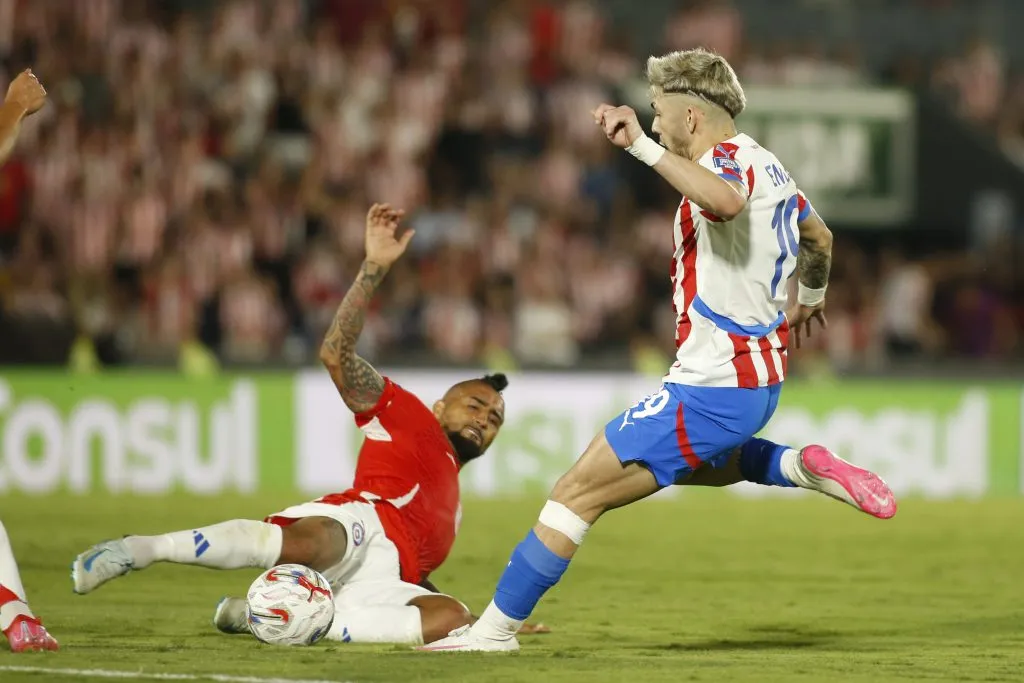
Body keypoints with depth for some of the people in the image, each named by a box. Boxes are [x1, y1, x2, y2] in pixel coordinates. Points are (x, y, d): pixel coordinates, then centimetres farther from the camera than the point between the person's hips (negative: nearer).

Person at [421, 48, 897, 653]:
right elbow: (819, 238, 30)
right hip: (762, 380, 10)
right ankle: (806, 467, 17)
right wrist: (810, 299, 50)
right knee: (701, 462, 40)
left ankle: (497, 626, -2)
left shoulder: (728, 158, -17)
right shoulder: (766, 164, 12)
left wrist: (643, 146, -44)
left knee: (578, 492, -6)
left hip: (711, 389, -10)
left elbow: (726, 202, -44)